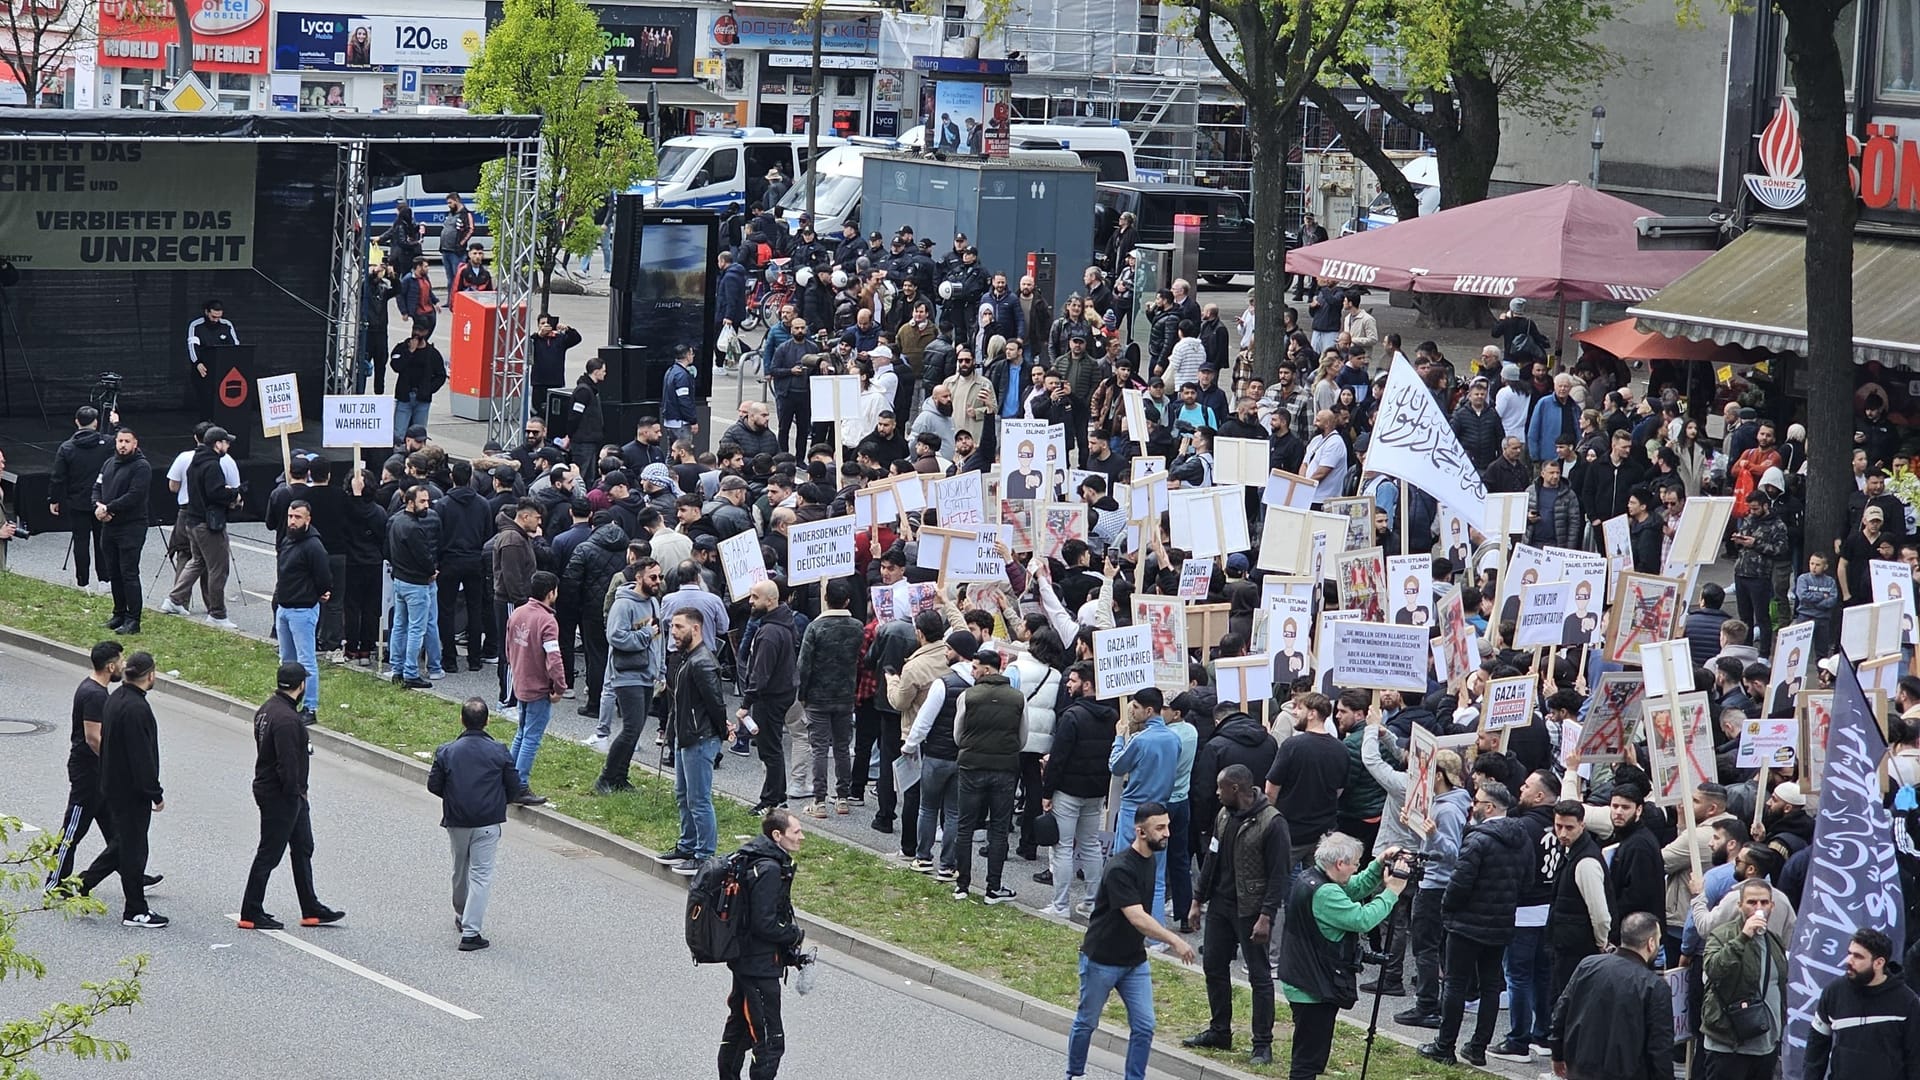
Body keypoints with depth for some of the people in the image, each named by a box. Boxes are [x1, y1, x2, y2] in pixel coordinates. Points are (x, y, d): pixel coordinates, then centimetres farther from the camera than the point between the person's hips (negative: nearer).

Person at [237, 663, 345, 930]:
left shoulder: (268, 709, 7)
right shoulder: (286, 719, -25)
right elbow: (287, 764, -26)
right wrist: (294, 794, -18)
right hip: (281, 797, -10)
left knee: (303, 848, 16)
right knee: (269, 853, -1)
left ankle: (311, 910, 23)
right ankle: (251, 914, 7)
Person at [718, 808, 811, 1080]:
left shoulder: (755, 861, 8)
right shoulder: (769, 870, -23)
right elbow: (765, 924, -26)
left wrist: (790, 953, 13)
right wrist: (795, 935, -8)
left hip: (743, 960, 11)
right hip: (760, 966, -11)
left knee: (738, 1027, 23)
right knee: (770, 1041, -6)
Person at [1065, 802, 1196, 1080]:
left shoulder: (1150, 860, 2)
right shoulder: (1120, 868, -26)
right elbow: (1137, 918, -35)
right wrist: (1174, 941, -43)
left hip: (1135, 960, 7)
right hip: (1101, 960, -7)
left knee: (1144, 1027, -1)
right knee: (1087, 1022, 10)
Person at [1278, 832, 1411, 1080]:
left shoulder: (1309, 878, 7)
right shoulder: (1323, 893, -24)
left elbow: (1356, 888, 18)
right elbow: (1363, 919, -25)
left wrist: (1378, 866, 5)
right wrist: (1392, 892, -14)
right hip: (1315, 990, -10)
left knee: (1309, 1057, 19)